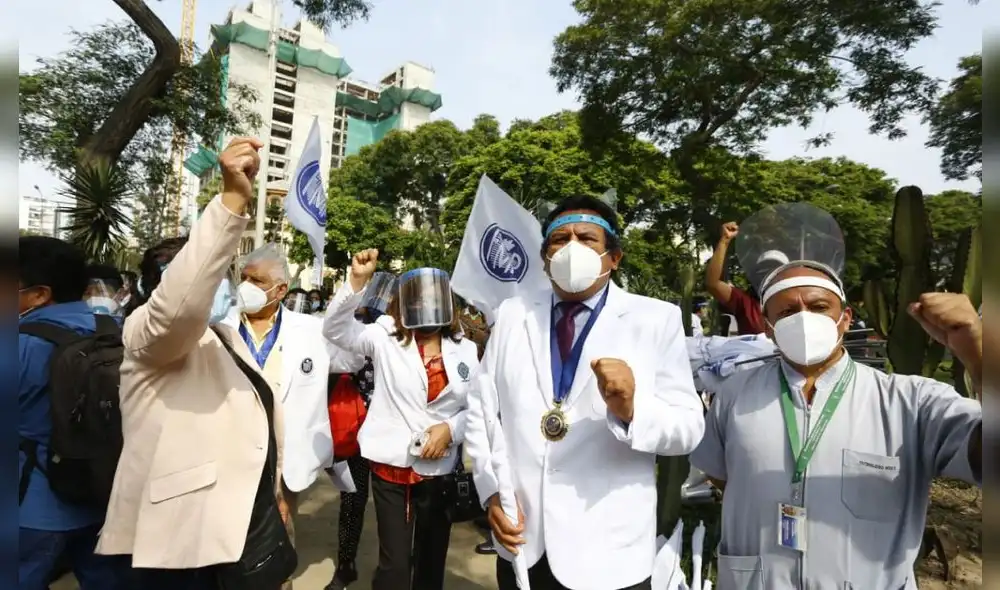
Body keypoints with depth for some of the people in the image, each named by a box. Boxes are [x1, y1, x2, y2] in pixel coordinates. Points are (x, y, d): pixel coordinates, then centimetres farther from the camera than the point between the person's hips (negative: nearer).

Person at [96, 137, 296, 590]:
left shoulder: (227, 337, 15)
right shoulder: (148, 331, -9)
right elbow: (179, 304, -34)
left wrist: (275, 490, 22)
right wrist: (233, 199, -40)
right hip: (189, 539, -7)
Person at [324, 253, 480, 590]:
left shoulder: (465, 350, 1)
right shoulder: (386, 339, -3)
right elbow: (336, 329, -14)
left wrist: (450, 429, -14)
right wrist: (357, 281, -26)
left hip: (440, 470, 2)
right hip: (392, 465, -2)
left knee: (432, 558, 19)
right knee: (394, 562, 6)